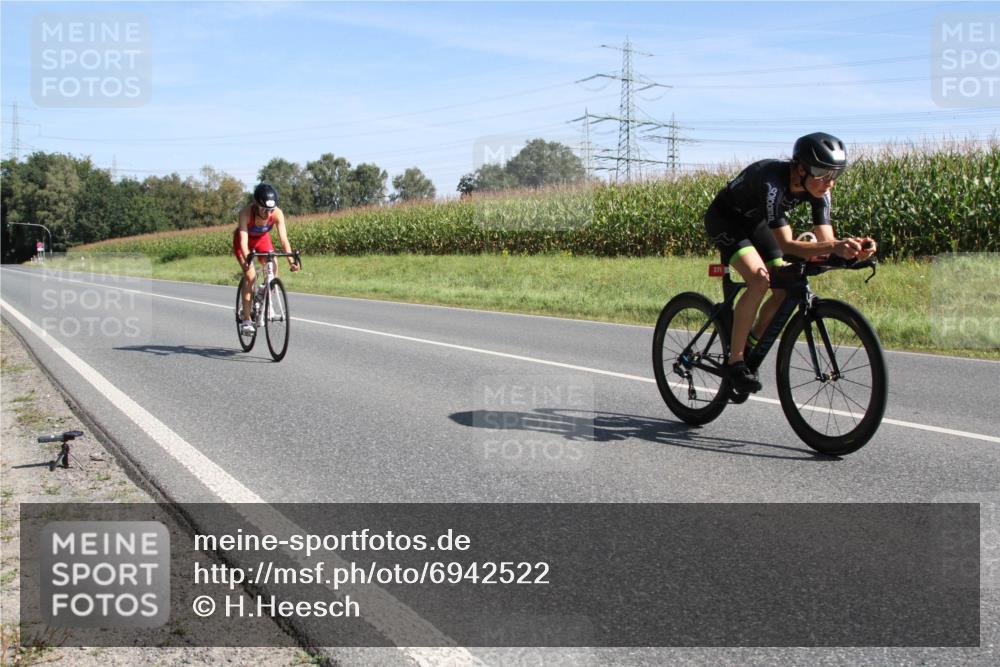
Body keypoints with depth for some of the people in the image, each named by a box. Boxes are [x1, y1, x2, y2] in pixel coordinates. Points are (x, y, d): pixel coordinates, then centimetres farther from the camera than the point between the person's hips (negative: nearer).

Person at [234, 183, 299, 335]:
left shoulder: (277, 214, -31)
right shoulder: (246, 212, -38)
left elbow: (283, 238, -33)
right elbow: (243, 239, -44)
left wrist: (291, 260, -46)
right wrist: (246, 259, -60)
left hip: (262, 239, 3)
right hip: (244, 241, -3)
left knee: (273, 268, -22)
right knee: (250, 276, -19)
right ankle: (246, 320, -14)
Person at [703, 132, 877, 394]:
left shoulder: (818, 189, -17)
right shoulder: (772, 182, -38)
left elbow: (825, 239, -19)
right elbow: (785, 244, -40)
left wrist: (853, 246, -40)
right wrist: (835, 247, -53)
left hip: (754, 222, 7)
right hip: (724, 218, -7)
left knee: (786, 288, -7)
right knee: (759, 280, -28)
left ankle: (751, 346, 13)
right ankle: (735, 361, -18)